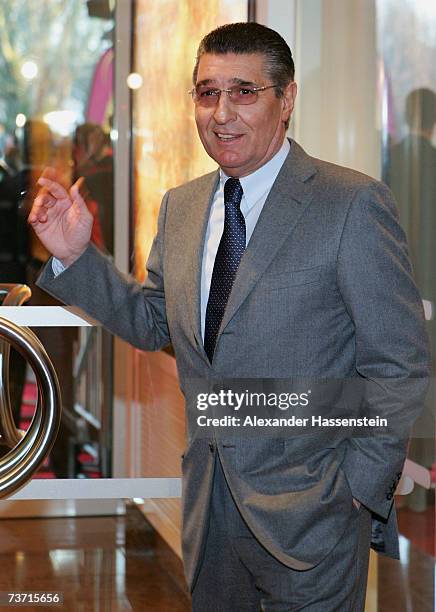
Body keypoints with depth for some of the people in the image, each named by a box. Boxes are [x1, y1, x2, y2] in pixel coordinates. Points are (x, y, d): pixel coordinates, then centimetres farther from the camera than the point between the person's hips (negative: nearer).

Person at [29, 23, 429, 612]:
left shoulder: (352, 204, -13)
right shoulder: (181, 206, 7)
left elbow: (399, 364, -12)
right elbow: (153, 321, 14)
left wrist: (359, 485, -13)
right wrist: (75, 256, 2)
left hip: (307, 508, -6)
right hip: (210, 496, 6)